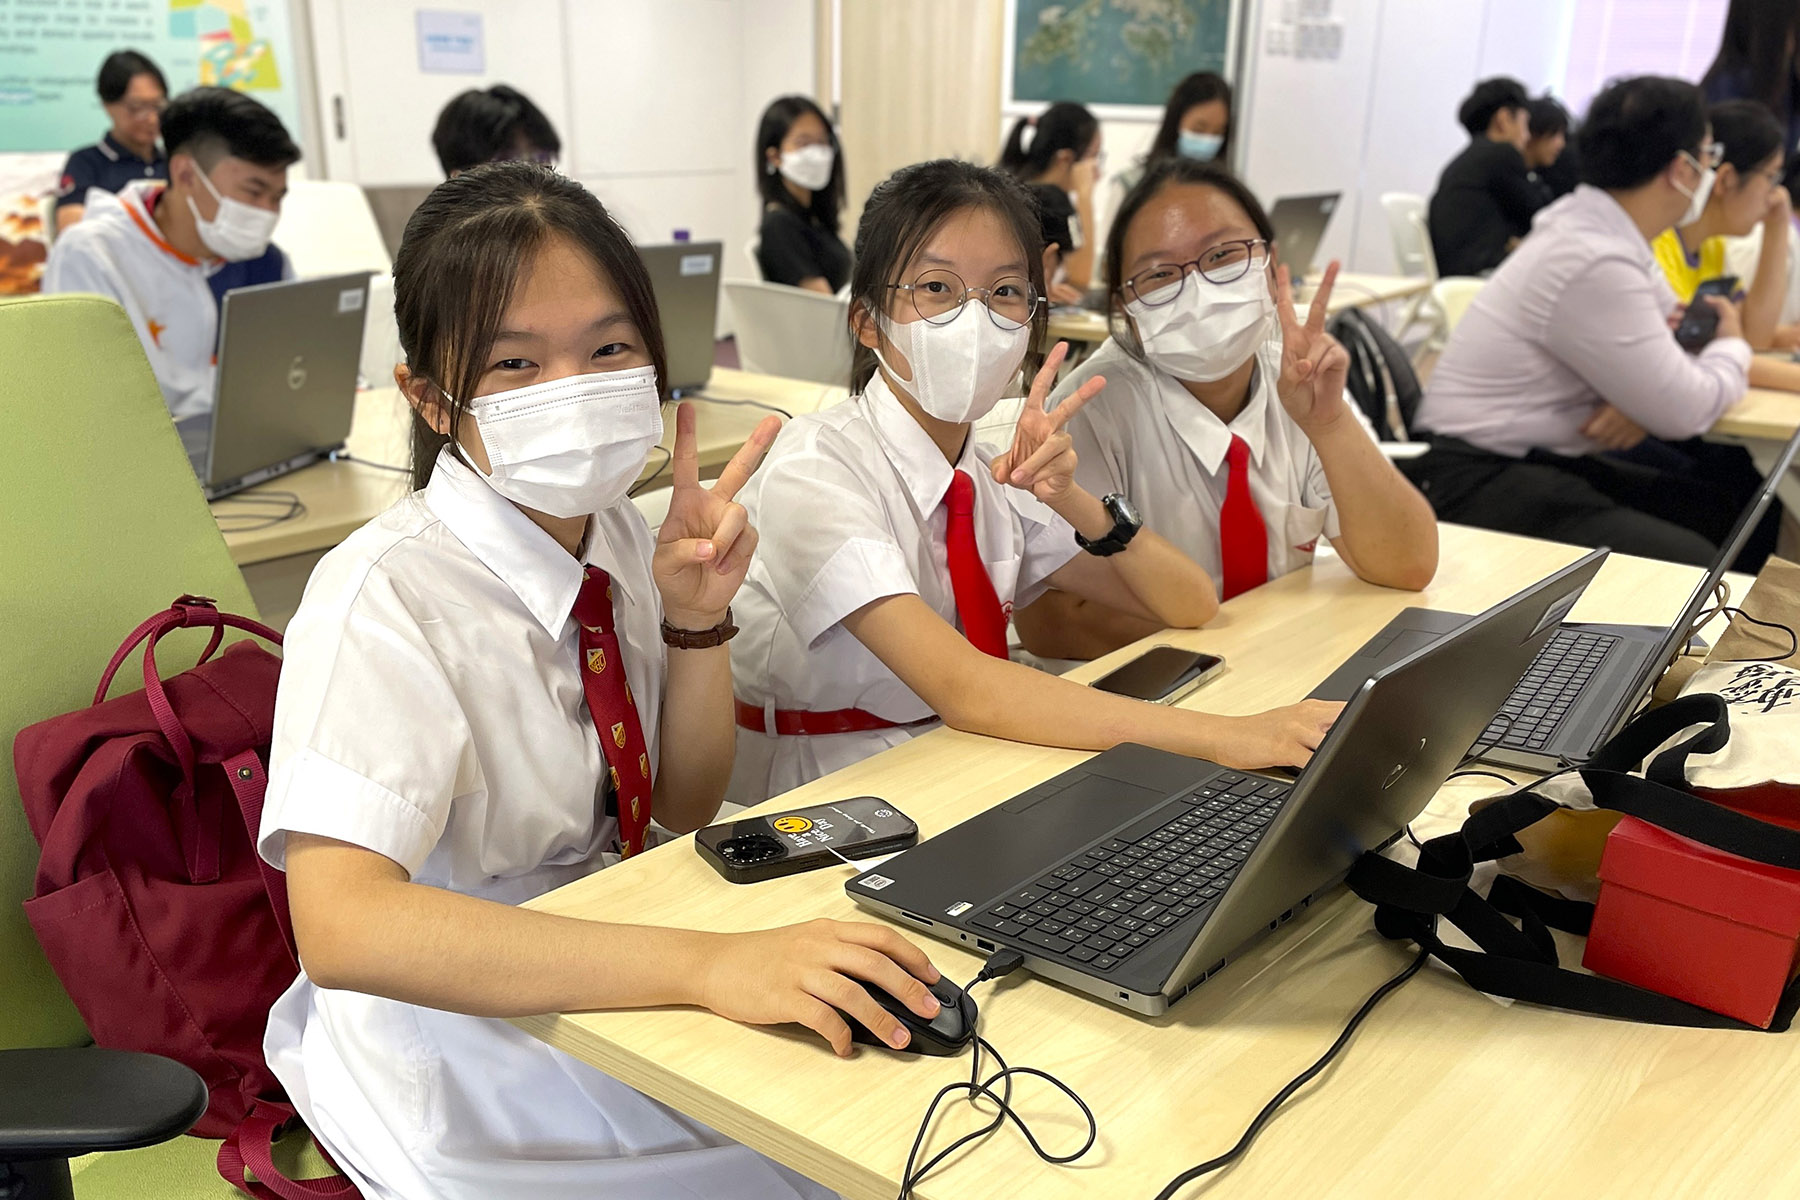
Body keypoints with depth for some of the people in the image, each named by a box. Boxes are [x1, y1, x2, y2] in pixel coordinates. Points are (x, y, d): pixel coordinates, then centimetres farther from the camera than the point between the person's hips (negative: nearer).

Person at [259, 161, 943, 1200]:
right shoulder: (390, 596, -23)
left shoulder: (619, 533, -3)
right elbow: (341, 926, -36)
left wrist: (698, 620, -11)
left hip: (600, 989, 6)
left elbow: (684, 808, 6)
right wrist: (711, 963, -42)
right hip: (466, 1066, -6)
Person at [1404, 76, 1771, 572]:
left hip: (1543, 459, 10)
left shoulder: (1602, 227, 7)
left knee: (1725, 511, 6)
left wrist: (1643, 402, -9)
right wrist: (1733, 347, 7)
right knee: (1695, 566, -20)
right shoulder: (1595, 264, -22)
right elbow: (1685, 412, -15)